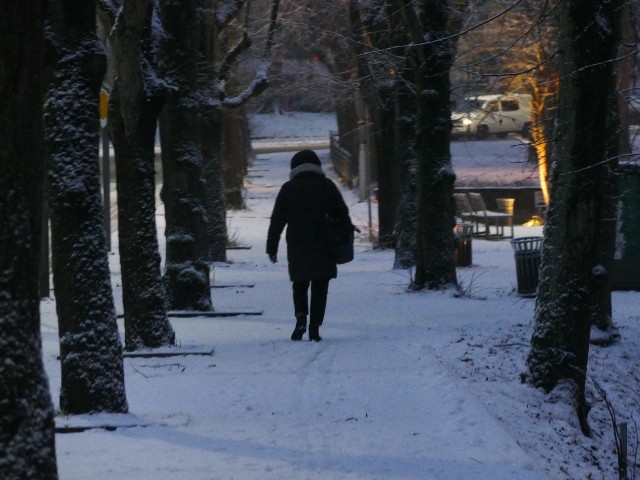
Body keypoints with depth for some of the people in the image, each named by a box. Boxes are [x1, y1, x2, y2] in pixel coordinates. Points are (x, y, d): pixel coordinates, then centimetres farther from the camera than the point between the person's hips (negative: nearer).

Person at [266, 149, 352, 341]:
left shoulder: (288, 189, 2)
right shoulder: (327, 186, 3)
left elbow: (277, 220, 1)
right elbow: (343, 214, 6)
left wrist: (272, 247, 5)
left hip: (297, 248, 0)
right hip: (323, 250, 0)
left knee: (299, 285, 14)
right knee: (319, 289, 6)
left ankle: (301, 317, -9)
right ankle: (315, 328, 0)